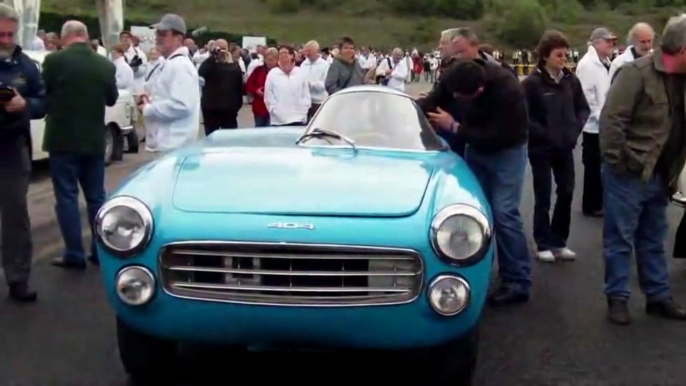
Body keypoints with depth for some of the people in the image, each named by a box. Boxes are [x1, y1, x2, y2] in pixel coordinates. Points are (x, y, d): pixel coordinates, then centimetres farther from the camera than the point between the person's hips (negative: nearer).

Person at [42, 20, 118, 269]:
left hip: (63, 139, -4)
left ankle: (74, 255, 2)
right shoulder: (105, 65, -1)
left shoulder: (54, 61, -11)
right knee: (96, 196, 11)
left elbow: (42, 94, 1)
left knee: (67, 196, 2)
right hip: (94, 140, 4)